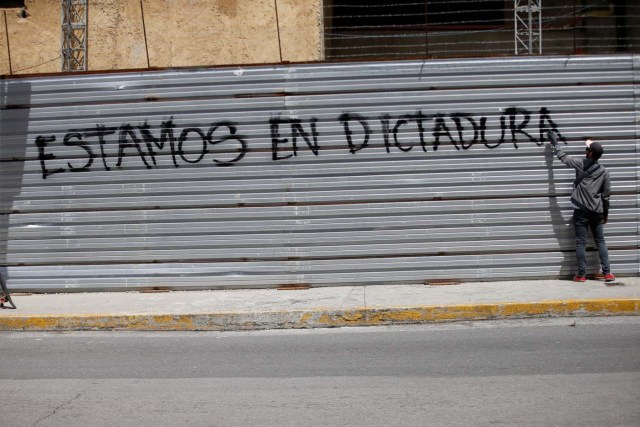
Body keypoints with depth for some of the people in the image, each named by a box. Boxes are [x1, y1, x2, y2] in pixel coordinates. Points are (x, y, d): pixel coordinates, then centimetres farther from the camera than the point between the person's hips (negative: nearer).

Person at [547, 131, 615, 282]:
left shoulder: (580, 164, -6)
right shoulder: (604, 172, 2)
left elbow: (563, 157, 8)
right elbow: (606, 195, 6)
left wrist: (554, 143, 22)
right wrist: (606, 213, 17)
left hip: (581, 210, -2)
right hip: (597, 212, 3)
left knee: (581, 242, 0)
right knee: (600, 241, 9)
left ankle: (581, 274, 0)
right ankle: (607, 273, 6)